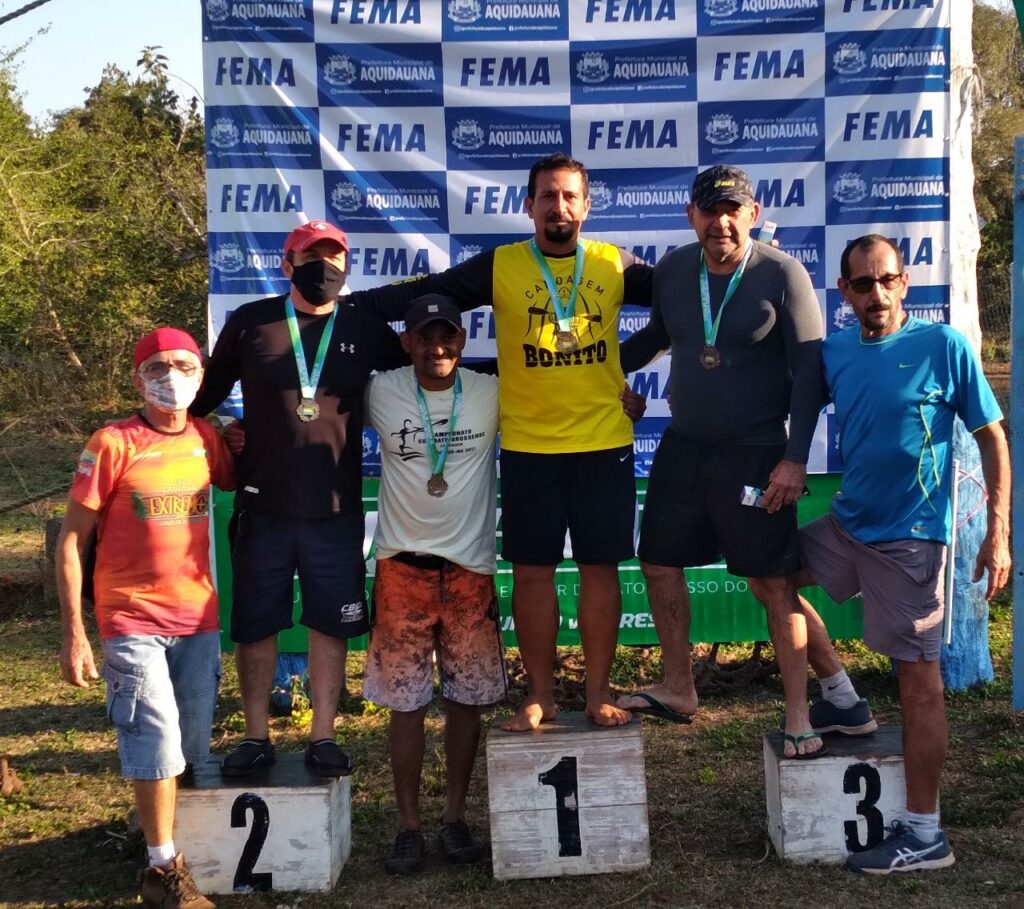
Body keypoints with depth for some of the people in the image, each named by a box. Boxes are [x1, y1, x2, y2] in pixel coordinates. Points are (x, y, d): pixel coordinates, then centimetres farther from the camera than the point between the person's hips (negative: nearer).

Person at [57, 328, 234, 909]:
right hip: (133, 621, -4)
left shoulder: (208, 439, 3)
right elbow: (71, 541, -7)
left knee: (193, 748, 11)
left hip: (199, 618, 4)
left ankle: (187, 839, 30)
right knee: (158, 739, -10)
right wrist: (73, 635, -11)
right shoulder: (113, 444, -9)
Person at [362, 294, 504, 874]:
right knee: (406, 701, 4)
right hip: (403, 566, -1)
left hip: (471, 566, 1)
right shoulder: (380, 393, -3)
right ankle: (410, 826, 14)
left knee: (467, 698, 8)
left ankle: (457, 819, 21)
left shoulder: (493, 394, -3)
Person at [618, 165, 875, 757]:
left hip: (754, 454, -6)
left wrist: (795, 458, -18)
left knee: (774, 585, -1)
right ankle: (678, 691, 29)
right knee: (660, 566, 11)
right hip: (683, 446, 6)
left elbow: (810, 370, -13)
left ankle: (801, 718, 12)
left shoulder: (782, 274, -12)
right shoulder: (672, 270, 2)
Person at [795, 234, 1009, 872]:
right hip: (846, 525, 6)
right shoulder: (835, 352, 3)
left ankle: (924, 835, 9)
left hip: (911, 539, -6)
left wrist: (999, 532, -12)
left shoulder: (943, 346, -10)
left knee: (920, 682, -2)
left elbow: (993, 438, -8)